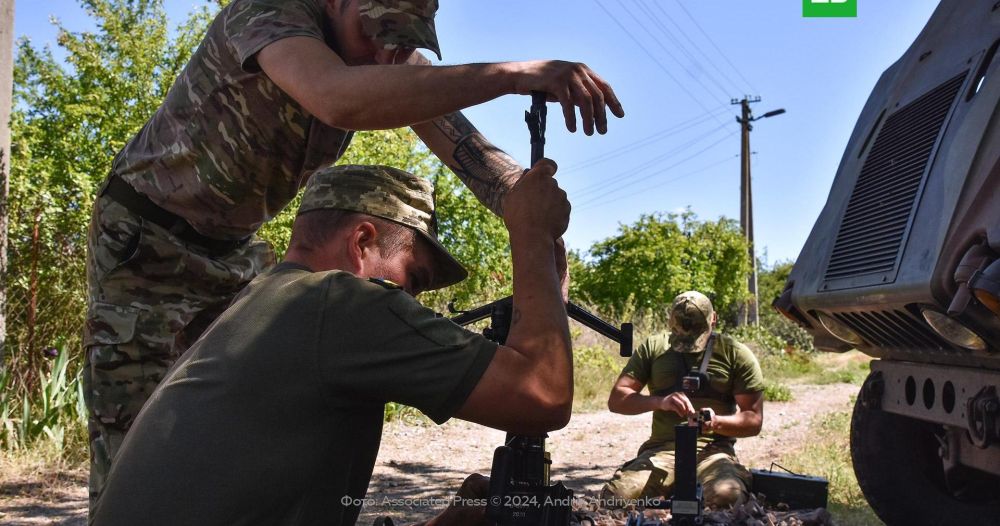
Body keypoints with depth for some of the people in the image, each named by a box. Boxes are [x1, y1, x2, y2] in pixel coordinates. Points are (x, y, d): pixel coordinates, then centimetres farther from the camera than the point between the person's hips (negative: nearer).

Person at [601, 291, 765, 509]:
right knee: (615, 496, -26)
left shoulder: (736, 354, 8)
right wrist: (660, 402, -14)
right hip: (661, 449, 2)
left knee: (726, 495, -37)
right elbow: (616, 400, 4)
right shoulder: (653, 347, 12)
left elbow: (754, 421, 6)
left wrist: (717, 422, -16)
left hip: (713, 450, -2)